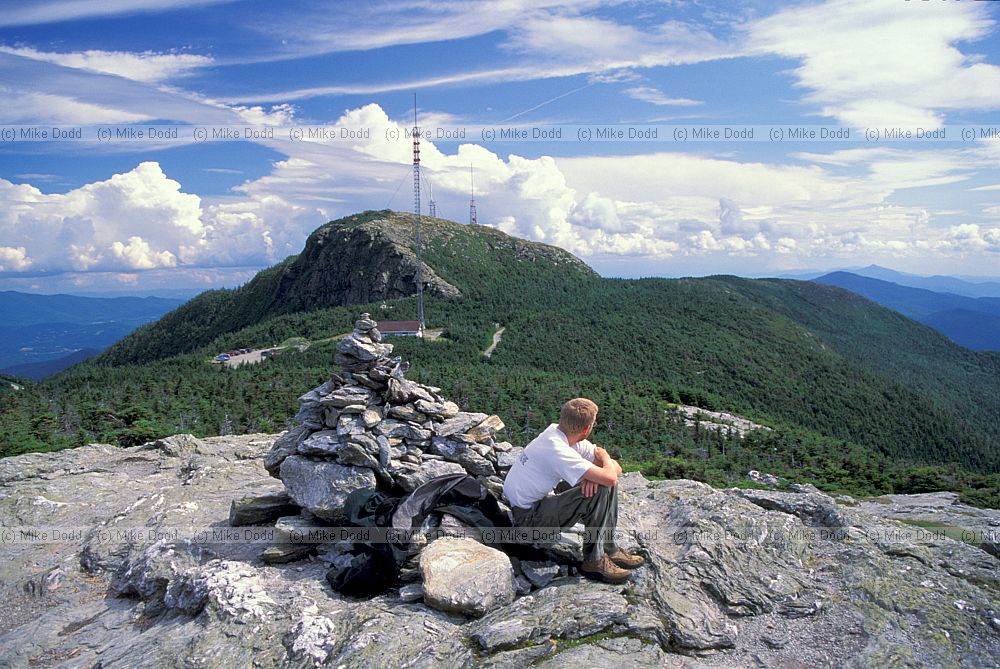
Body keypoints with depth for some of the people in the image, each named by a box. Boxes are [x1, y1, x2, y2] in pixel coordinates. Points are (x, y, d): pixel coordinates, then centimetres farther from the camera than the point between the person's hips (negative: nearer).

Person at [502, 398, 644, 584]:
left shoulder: (557, 433, 0)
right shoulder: (557, 450, -28)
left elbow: (615, 468, 3)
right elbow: (609, 477, -34)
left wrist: (593, 475, -20)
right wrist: (605, 459, -11)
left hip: (541, 501, 9)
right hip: (528, 518, -9)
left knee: (604, 483, -1)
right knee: (600, 490, -24)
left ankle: (608, 549, 7)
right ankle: (594, 560, -11)